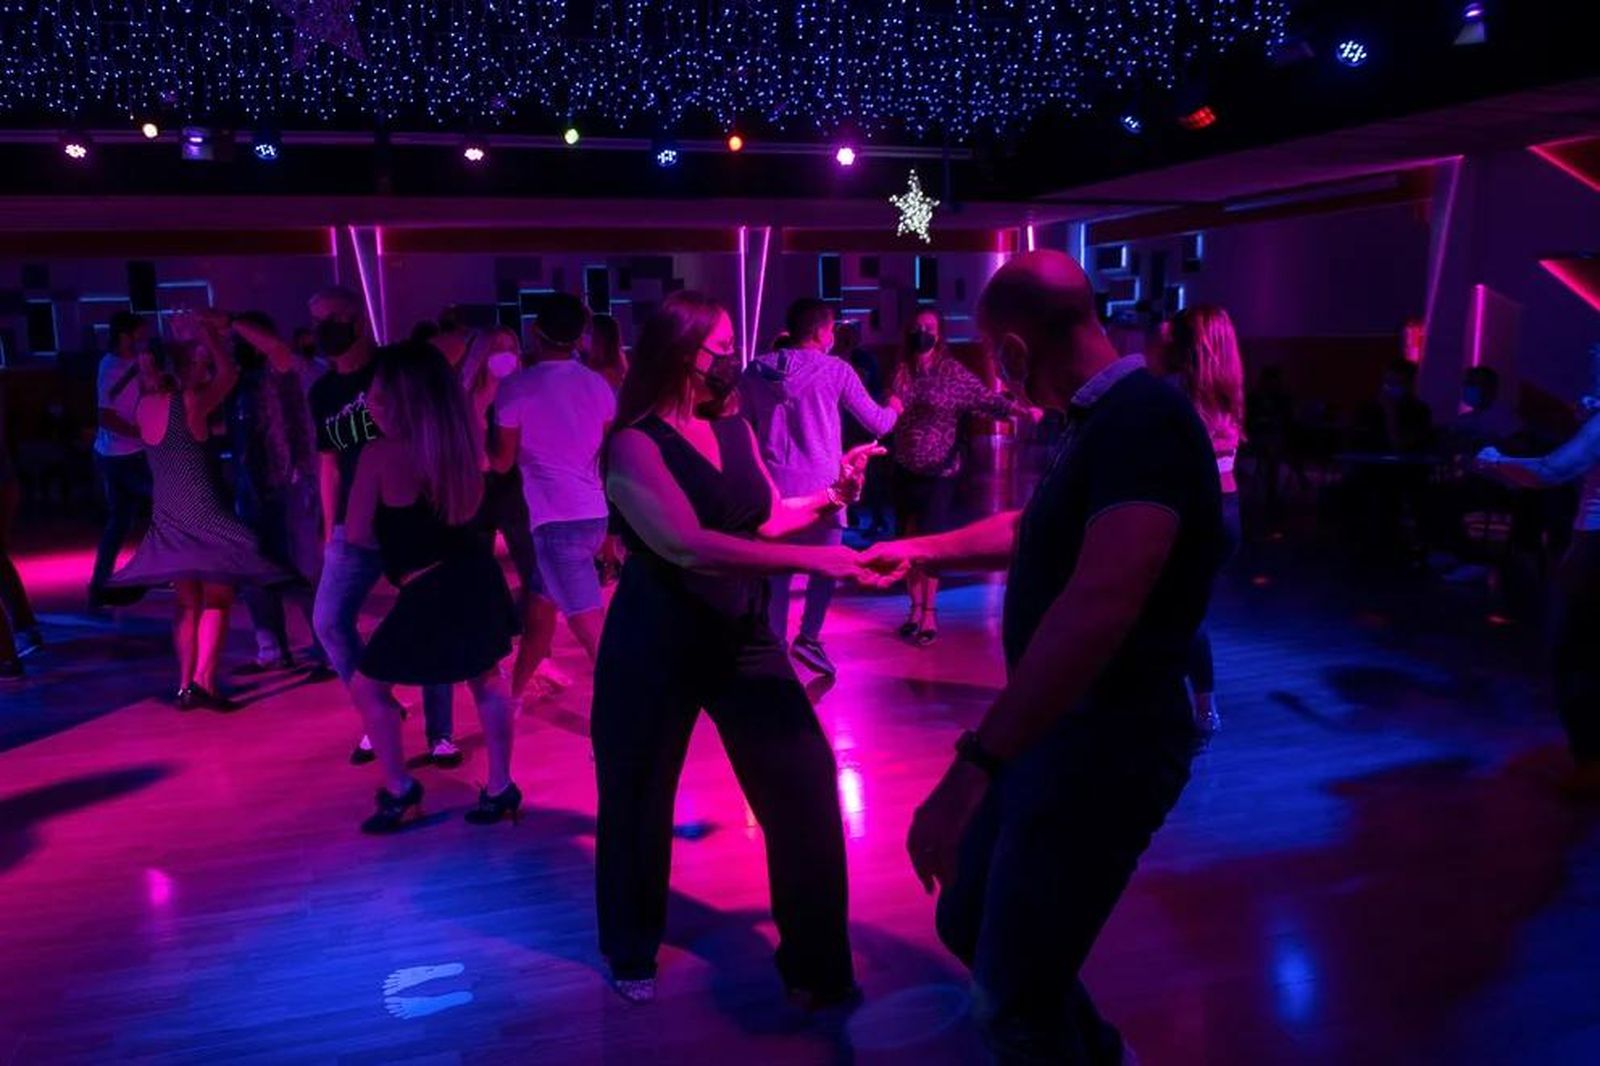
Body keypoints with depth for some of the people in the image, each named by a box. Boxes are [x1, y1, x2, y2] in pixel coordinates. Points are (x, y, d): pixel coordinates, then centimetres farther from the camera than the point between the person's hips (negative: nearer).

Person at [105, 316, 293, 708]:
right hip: (203, 515, -6)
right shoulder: (192, 401, -13)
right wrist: (204, 331, 10)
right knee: (218, 598, 3)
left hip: (168, 518, 6)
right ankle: (203, 682, -7)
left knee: (188, 602, 15)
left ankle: (186, 685, 13)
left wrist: (180, 341, 19)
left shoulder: (146, 404, 3)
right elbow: (229, 372, 1)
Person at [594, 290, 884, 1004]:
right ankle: (631, 952, 39)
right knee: (638, 801, 13)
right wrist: (812, 560, -34)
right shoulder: (634, 444, -17)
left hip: (743, 636, 5)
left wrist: (832, 495, -8)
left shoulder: (734, 430, 3)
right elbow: (685, 544, -31)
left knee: (806, 787, -1)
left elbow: (769, 519, 10)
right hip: (655, 647, -5)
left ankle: (814, 960, 17)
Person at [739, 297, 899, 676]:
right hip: (818, 484, -3)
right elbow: (877, 423, 4)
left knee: (776, 569, 11)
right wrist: (893, 408, 24)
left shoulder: (756, 371, 7)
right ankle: (808, 637, 0)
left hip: (771, 484, 4)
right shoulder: (835, 370, -3)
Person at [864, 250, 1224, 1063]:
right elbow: (1033, 530, 27)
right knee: (971, 920, 23)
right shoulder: (1105, 421, 10)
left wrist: (972, 765, -39)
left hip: (1104, 744, -10)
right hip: (1056, 728, 10)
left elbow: (1100, 606, -36)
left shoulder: (1144, 419, -24)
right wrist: (918, 551, 34)